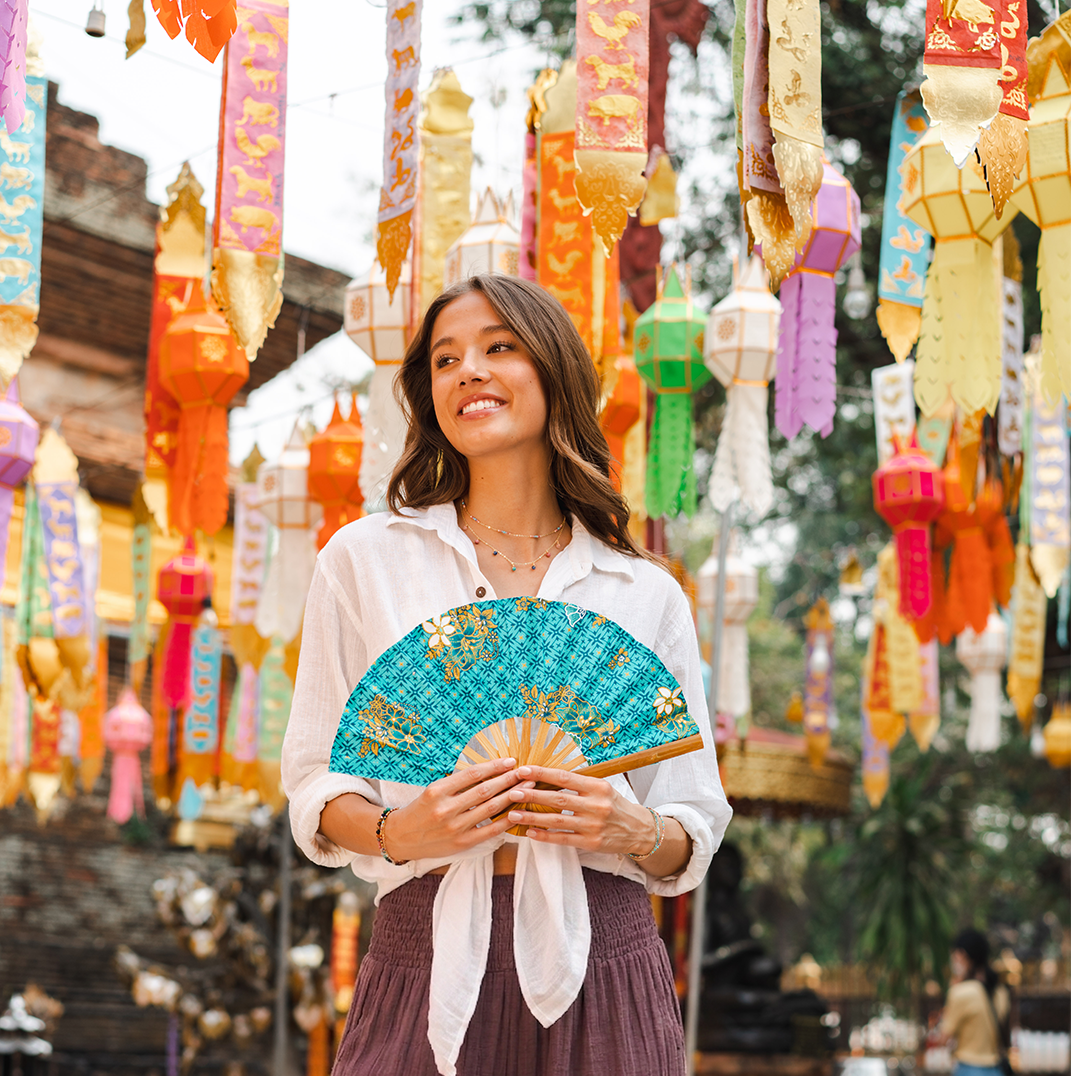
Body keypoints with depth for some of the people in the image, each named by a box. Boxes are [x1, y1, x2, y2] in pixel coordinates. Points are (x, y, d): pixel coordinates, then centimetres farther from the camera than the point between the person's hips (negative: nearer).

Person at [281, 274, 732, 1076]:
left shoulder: (647, 595, 8)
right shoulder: (365, 558, 6)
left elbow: (697, 826, 10)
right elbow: (317, 784, 5)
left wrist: (638, 834, -12)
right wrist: (396, 831, -14)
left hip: (600, 966, 1)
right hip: (428, 957, -1)